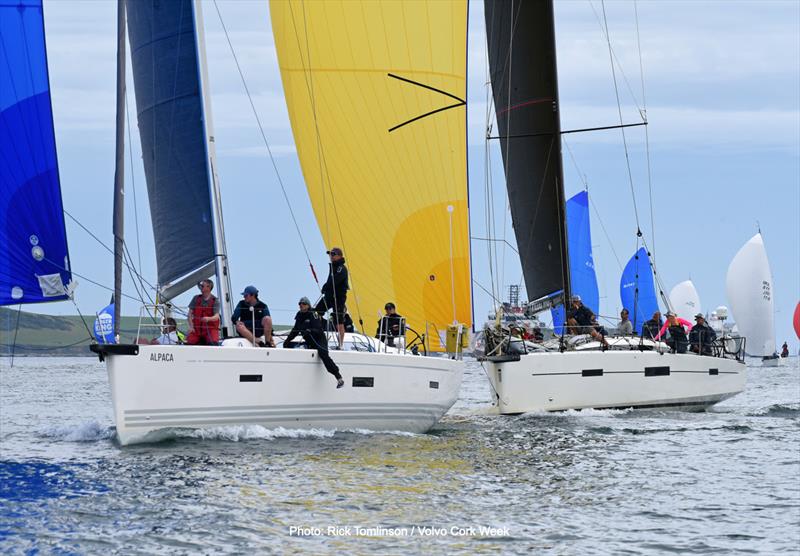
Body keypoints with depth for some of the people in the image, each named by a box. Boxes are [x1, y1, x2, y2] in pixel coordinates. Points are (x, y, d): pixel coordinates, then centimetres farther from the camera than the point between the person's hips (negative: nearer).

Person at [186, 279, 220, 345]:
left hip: (210, 329, -3)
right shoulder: (196, 299, 8)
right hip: (196, 329, 3)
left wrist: (208, 319, -35)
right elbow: (190, 313, 9)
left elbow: (216, 316, -12)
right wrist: (191, 326, -5)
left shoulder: (215, 301, -1)